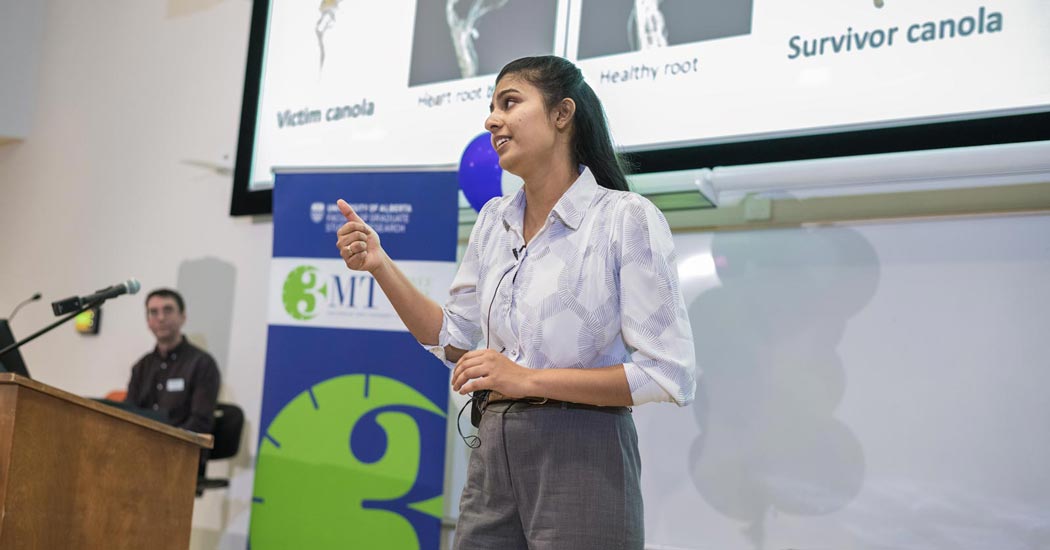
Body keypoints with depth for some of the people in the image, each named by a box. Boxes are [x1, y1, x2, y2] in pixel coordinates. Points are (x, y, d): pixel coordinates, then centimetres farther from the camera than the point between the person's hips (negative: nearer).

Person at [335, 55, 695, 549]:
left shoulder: (627, 217, -11)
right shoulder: (494, 220, 8)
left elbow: (670, 376, -15)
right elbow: (455, 341, 17)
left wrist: (528, 378, -20)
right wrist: (380, 266, 5)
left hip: (582, 456, -6)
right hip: (493, 453, 6)